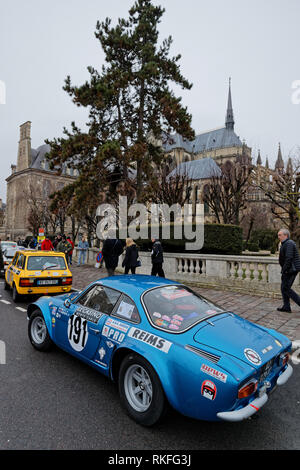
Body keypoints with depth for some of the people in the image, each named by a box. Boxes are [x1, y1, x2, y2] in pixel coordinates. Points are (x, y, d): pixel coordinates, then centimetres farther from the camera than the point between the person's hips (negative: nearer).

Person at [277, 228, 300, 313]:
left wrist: (284, 270, -21)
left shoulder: (289, 243, -16)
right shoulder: (285, 243, 17)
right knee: (284, 288, 12)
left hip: (291, 270, -11)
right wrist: (284, 270, 17)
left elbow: (289, 258, -24)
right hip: (289, 270, 11)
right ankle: (286, 307, 17)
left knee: (286, 288, -7)